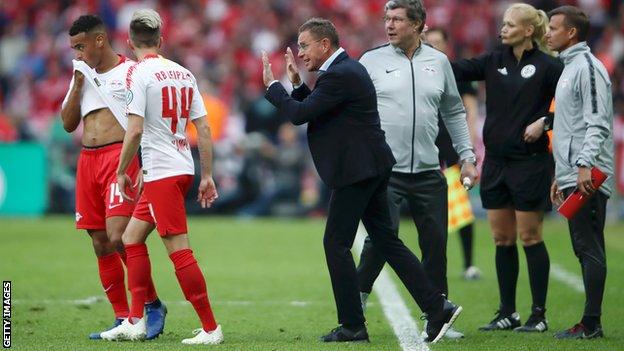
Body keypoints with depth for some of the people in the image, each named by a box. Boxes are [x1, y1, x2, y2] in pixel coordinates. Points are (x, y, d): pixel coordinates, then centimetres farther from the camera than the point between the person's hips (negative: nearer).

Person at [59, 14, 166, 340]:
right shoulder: (82, 76, 18)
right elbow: (68, 124, 14)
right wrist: (77, 84, 3)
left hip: (120, 157, -7)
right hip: (87, 161, 7)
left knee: (118, 237, -19)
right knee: (100, 245, 4)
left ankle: (153, 305, -3)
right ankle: (122, 319, 10)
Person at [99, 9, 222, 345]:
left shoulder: (139, 73, -9)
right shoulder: (184, 73, 11)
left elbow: (135, 130, -16)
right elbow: (204, 129, 10)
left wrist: (122, 172, -5)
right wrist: (207, 176, 15)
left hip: (161, 172, -8)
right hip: (183, 168, 8)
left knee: (179, 250, -7)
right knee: (131, 237, 17)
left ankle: (210, 328, -8)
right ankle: (135, 322, 16)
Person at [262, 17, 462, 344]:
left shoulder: (339, 75, -17)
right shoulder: (346, 68, 16)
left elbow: (299, 114, -19)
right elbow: (311, 109, 22)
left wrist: (272, 85, -7)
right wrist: (298, 84, 11)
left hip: (356, 170, -10)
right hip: (370, 167, 10)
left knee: (336, 244, -3)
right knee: (386, 240, 11)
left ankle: (352, 325, 1)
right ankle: (437, 306, 7)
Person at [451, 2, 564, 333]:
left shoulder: (547, 66, -8)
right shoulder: (494, 61, 8)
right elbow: (457, 69, 2)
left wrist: (544, 122, -17)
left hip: (530, 162, -6)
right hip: (496, 161, 6)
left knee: (529, 237, -2)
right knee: (502, 239, 8)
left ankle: (539, 314, 5)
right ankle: (507, 313, 15)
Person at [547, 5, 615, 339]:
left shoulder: (588, 67, -9)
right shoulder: (569, 68, 21)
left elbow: (597, 123, -18)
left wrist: (585, 165, -25)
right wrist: (560, 176, 24)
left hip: (587, 178, -10)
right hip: (572, 176, 10)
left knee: (589, 248, -9)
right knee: (585, 249, 9)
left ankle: (591, 324, -10)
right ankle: (590, 322, 10)